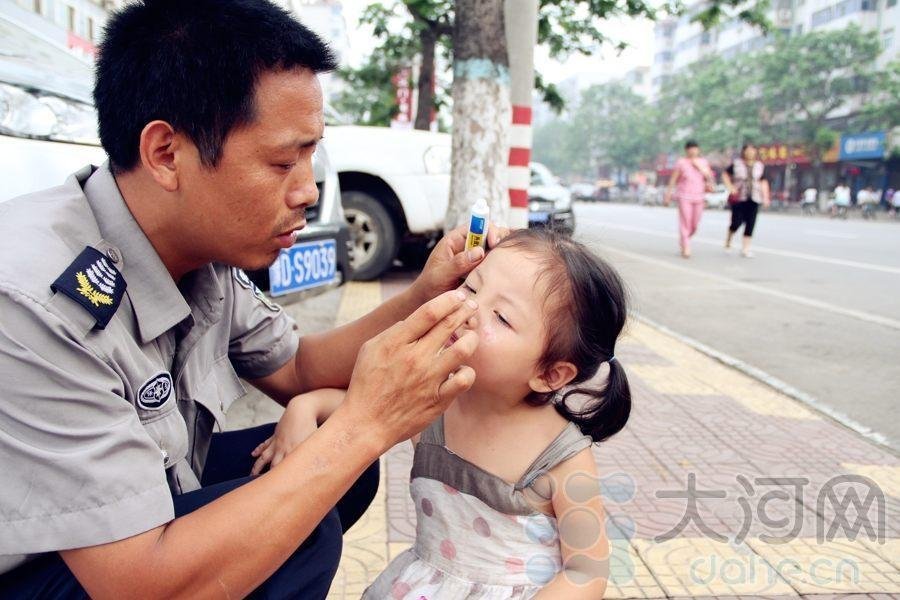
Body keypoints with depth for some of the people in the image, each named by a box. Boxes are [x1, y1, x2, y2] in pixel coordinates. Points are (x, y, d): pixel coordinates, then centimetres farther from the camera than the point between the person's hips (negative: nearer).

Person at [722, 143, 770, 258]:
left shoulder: (760, 166, 10)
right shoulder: (736, 164, 1)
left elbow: (764, 182, 12)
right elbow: (725, 174, 8)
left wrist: (765, 197, 4)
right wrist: (730, 187, -5)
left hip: (754, 199, 3)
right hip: (739, 198, -3)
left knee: (750, 224, -3)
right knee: (737, 221, -8)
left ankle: (745, 249, 3)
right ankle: (728, 240, 21)